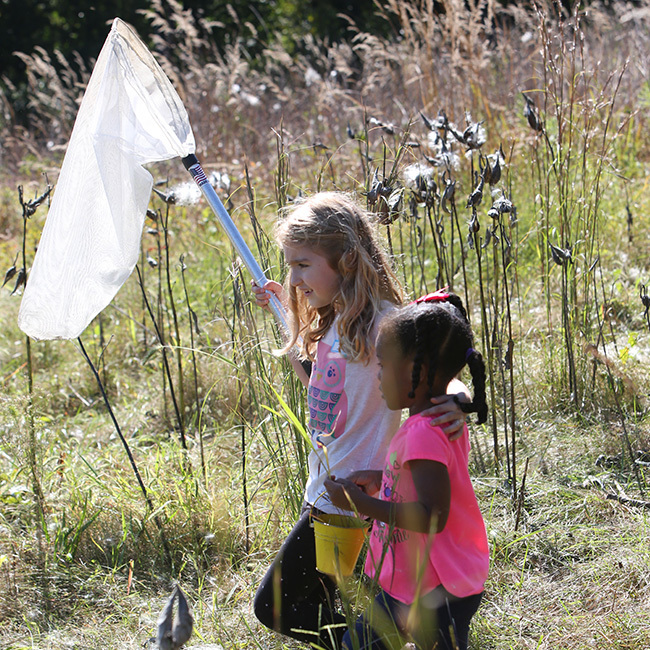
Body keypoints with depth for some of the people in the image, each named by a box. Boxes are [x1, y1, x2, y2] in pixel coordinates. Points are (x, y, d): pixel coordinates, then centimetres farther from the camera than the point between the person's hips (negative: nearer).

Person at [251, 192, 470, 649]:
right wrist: (285, 312, 21)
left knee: (275, 607, -2)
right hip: (324, 493, 9)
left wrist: (457, 401, -48)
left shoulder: (382, 327, -19)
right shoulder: (333, 324, 8)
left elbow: (441, 380, -24)